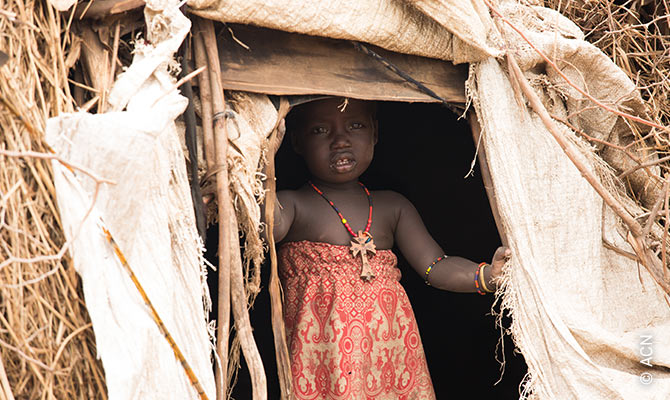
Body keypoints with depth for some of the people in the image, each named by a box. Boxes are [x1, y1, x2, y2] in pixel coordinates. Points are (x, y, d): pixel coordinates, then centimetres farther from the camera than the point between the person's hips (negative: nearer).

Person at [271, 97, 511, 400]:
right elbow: (273, 226, -24)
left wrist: (488, 275, -9)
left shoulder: (392, 207, 12)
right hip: (322, 353, -3)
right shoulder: (294, 204, -1)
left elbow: (436, 267, 8)